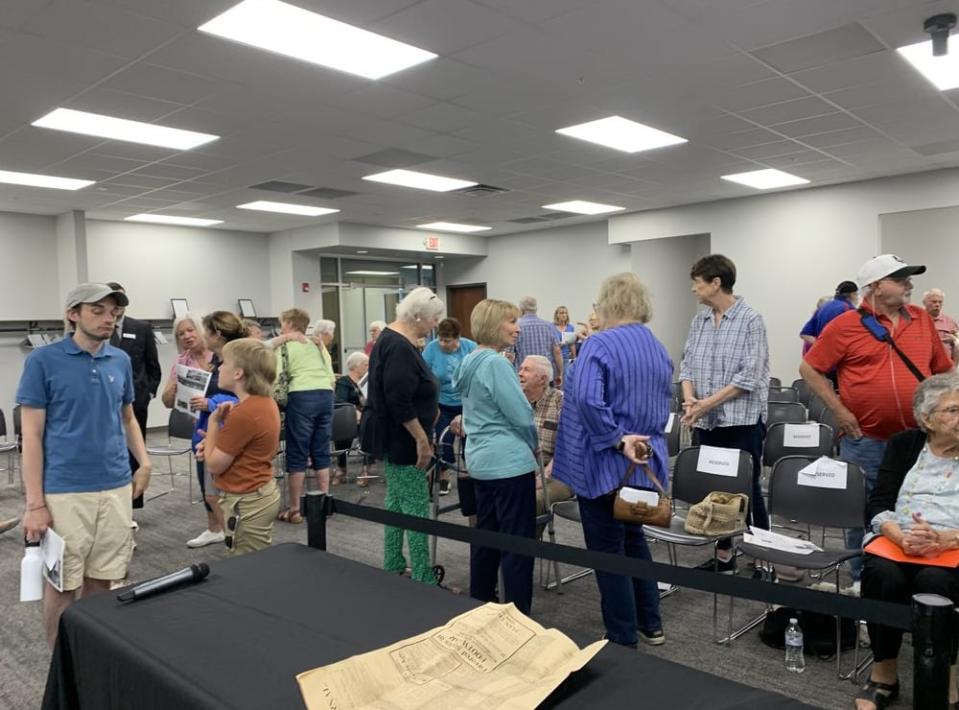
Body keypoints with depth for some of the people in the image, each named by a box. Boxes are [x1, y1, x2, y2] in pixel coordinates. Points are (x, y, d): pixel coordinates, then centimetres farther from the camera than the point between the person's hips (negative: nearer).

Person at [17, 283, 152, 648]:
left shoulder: (121, 361, 7)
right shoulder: (43, 361, -7)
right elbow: (31, 434, -7)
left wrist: (144, 463, 4)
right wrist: (35, 502, -11)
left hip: (116, 489, 4)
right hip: (64, 493, -4)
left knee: (101, 582, 13)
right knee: (63, 585, 7)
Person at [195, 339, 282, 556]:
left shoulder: (244, 412, -25)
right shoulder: (266, 403, 5)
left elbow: (214, 465, -16)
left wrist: (213, 422, -6)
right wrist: (214, 443, 1)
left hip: (246, 503, -10)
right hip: (262, 493, 10)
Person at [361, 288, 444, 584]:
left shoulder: (391, 338, 11)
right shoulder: (400, 347, -22)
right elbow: (399, 401, -27)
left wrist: (428, 406, 22)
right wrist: (422, 439, -22)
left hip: (393, 437, 11)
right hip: (401, 439, -11)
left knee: (396, 500, 17)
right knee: (416, 506, -5)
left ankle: (393, 566, 27)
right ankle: (423, 579, 2)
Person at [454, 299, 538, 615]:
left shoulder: (469, 362, 11)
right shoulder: (495, 363, -18)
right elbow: (522, 415, -17)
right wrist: (531, 444, 3)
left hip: (480, 460, 10)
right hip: (509, 462, -9)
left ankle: (480, 606, 27)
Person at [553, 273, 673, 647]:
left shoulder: (599, 344, -16)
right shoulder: (659, 349, 9)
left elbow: (586, 399, -30)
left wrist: (617, 439, -23)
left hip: (606, 464, -8)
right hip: (646, 461, 8)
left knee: (608, 551, 4)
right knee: (633, 538, 24)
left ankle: (623, 640, 15)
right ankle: (650, 623, 33)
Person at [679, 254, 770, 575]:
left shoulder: (750, 320, -9)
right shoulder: (699, 320, 9)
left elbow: (749, 376, -15)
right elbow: (688, 364, 9)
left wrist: (707, 403, -18)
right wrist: (689, 398, -9)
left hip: (741, 422, -6)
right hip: (706, 423, 6)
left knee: (747, 492, 3)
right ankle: (724, 554, 26)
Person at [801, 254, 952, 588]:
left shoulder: (922, 319, 7)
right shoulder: (846, 325, -7)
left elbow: (943, 370, 16)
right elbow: (810, 369, -4)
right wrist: (839, 411, -9)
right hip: (866, 440, -4)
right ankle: (862, 579, 24)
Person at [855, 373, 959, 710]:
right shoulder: (903, 444, 10)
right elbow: (877, 506, 1)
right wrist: (902, 537, -19)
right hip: (896, 543, 1)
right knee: (883, 575, -31)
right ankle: (883, 673, -12)